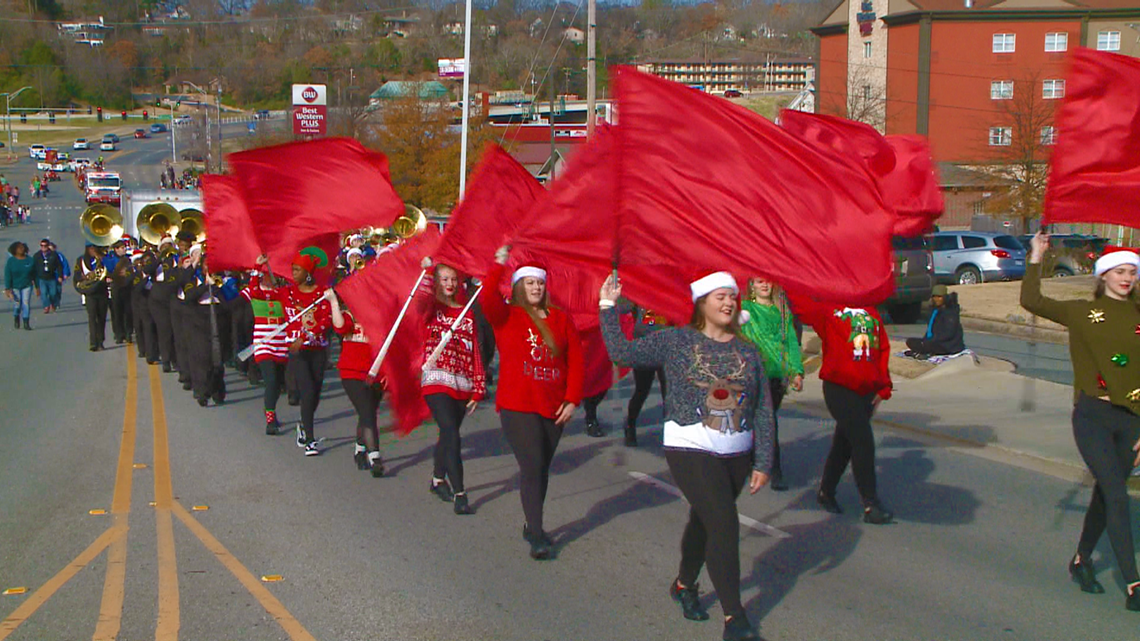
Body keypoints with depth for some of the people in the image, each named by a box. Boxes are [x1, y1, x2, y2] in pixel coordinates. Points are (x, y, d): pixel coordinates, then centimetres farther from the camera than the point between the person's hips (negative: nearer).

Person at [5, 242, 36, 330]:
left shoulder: (30, 260, -3)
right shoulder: (11, 261, -8)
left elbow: (34, 275, 2)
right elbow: (7, 276, -11)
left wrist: (37, 287, 3)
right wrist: (7, 289, -17)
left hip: (27, 286, 1)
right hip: (15, 286, -1)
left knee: (26, 303, -10)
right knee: (17, 304, 4)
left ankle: (26, 323, -9)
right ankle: (16, 319, 32)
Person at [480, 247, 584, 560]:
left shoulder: (561, 319, 7)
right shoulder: (506, 317, 0)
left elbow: (576, 361, 5)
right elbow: (487, 299, -21)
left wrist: (572, 399, -2)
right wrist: (499, 264, -21)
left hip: (554, 407, 4)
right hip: (518, 406, -4)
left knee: (542, 467, 13)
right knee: (532, 466, -11)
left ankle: (532, 526, 28)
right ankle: (537, 537, -7)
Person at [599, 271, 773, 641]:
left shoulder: (747, 353, 6)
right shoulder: (676, 342, -1)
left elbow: (764, 412, 6)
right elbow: (623, 353, -4)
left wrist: (763, 462, 1)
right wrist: (608, 308, -5)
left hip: (737, 454, 4)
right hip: (691, 449, -4)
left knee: (705, 521, 17)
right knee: (723, 524, -13)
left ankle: (685, 584, 42)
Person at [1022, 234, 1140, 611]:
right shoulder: (1083, 313, 2)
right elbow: (1031, 301, -2)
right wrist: (1036, 259, -7)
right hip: (1093, 415, -3)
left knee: (1107, 495, 14)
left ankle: (1081, 561, 35)